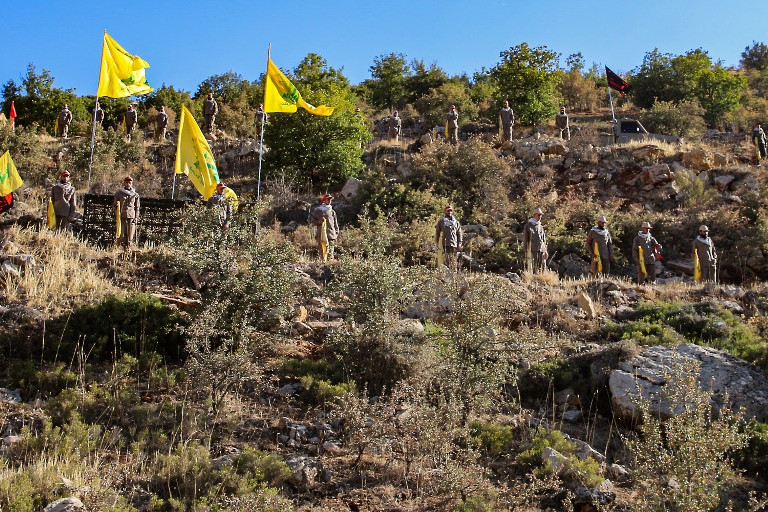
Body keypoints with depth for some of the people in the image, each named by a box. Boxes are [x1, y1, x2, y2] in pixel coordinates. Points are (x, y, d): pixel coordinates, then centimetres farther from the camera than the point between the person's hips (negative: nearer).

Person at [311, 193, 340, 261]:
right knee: (322, 253, -3)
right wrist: (319, 222, -9)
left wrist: (336, 235, 7)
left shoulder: (332, 212, 14)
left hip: (331, 235, 1)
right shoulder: (317, 210, 9)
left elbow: (336, 224, 15)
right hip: (321, 235, -1)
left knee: (330, 253, -4)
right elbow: (313, 221, 11)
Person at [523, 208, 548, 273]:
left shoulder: (541, 226, 18)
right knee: (535, 267, -11)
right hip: (533, 249, -6)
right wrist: (526, 250, -8)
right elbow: (525, 238, -1)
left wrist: (545, 250, 15)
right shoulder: (528, 225, 2)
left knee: (543, 267, 3)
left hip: (542, 249, 6)